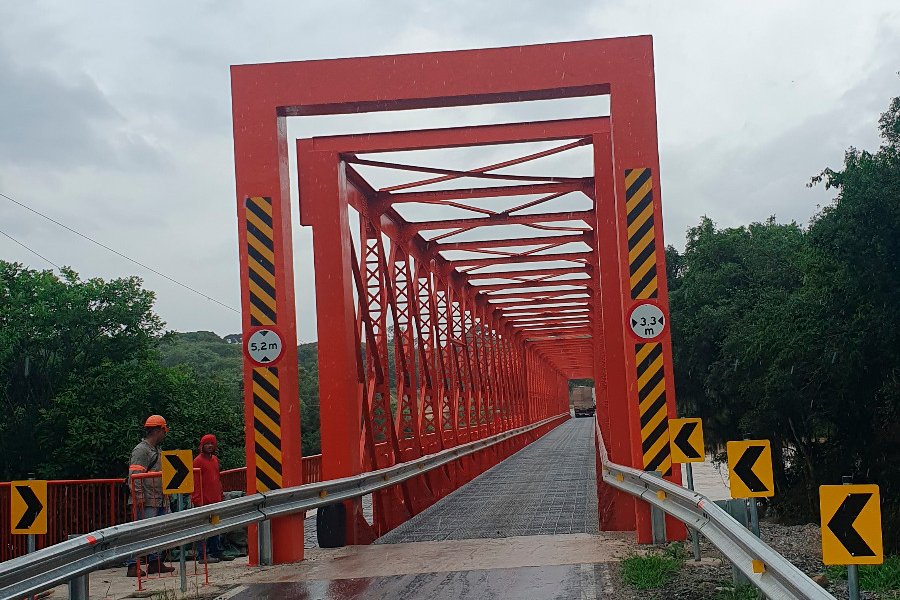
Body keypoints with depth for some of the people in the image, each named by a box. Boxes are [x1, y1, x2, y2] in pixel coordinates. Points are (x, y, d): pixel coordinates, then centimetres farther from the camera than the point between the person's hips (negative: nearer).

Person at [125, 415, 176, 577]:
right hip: (146, 501, -10)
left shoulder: (158, 451, 21)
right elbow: (134, 476, -18)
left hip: (159, 501, 10)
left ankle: (155, 563, 20)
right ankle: (133, 566, -11)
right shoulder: (141, 450, -10)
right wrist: (139, 497, -24)